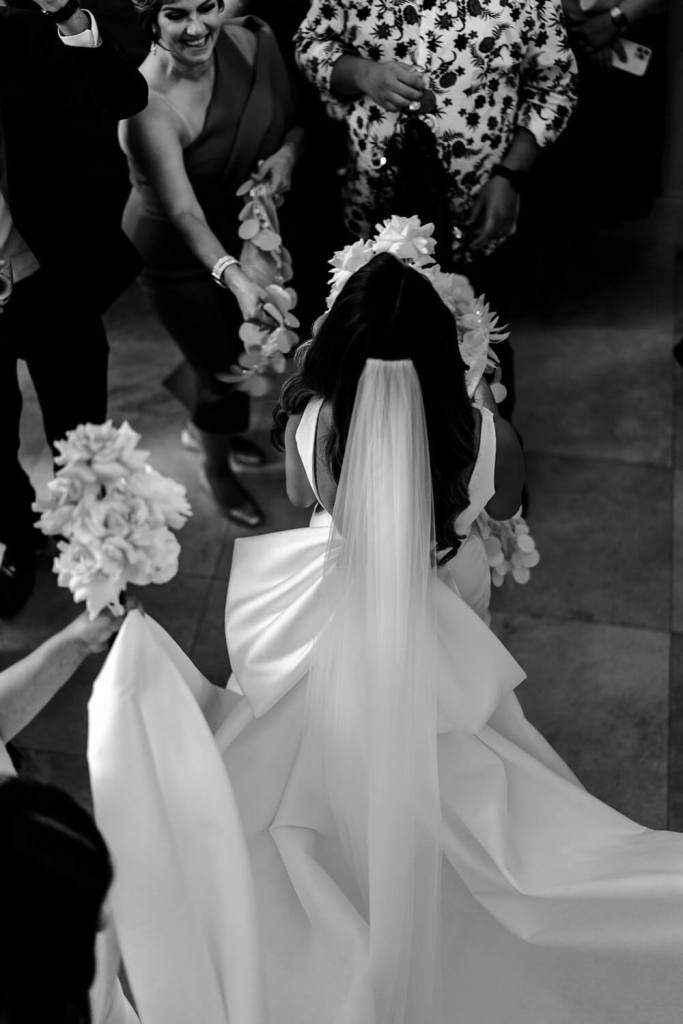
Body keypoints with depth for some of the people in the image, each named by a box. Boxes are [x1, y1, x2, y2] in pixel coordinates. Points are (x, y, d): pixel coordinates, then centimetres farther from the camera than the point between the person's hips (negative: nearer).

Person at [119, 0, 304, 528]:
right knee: (221, 368, 6)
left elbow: (297, 118, -1)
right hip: (178, 253, -5)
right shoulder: (147, 104, -32)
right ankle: (217, 466, 37)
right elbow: (184, 212, -37)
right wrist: (234, 276, -52)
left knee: (247, 347, 21)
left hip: (247, 227, 5)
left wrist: (287, 151, -24)